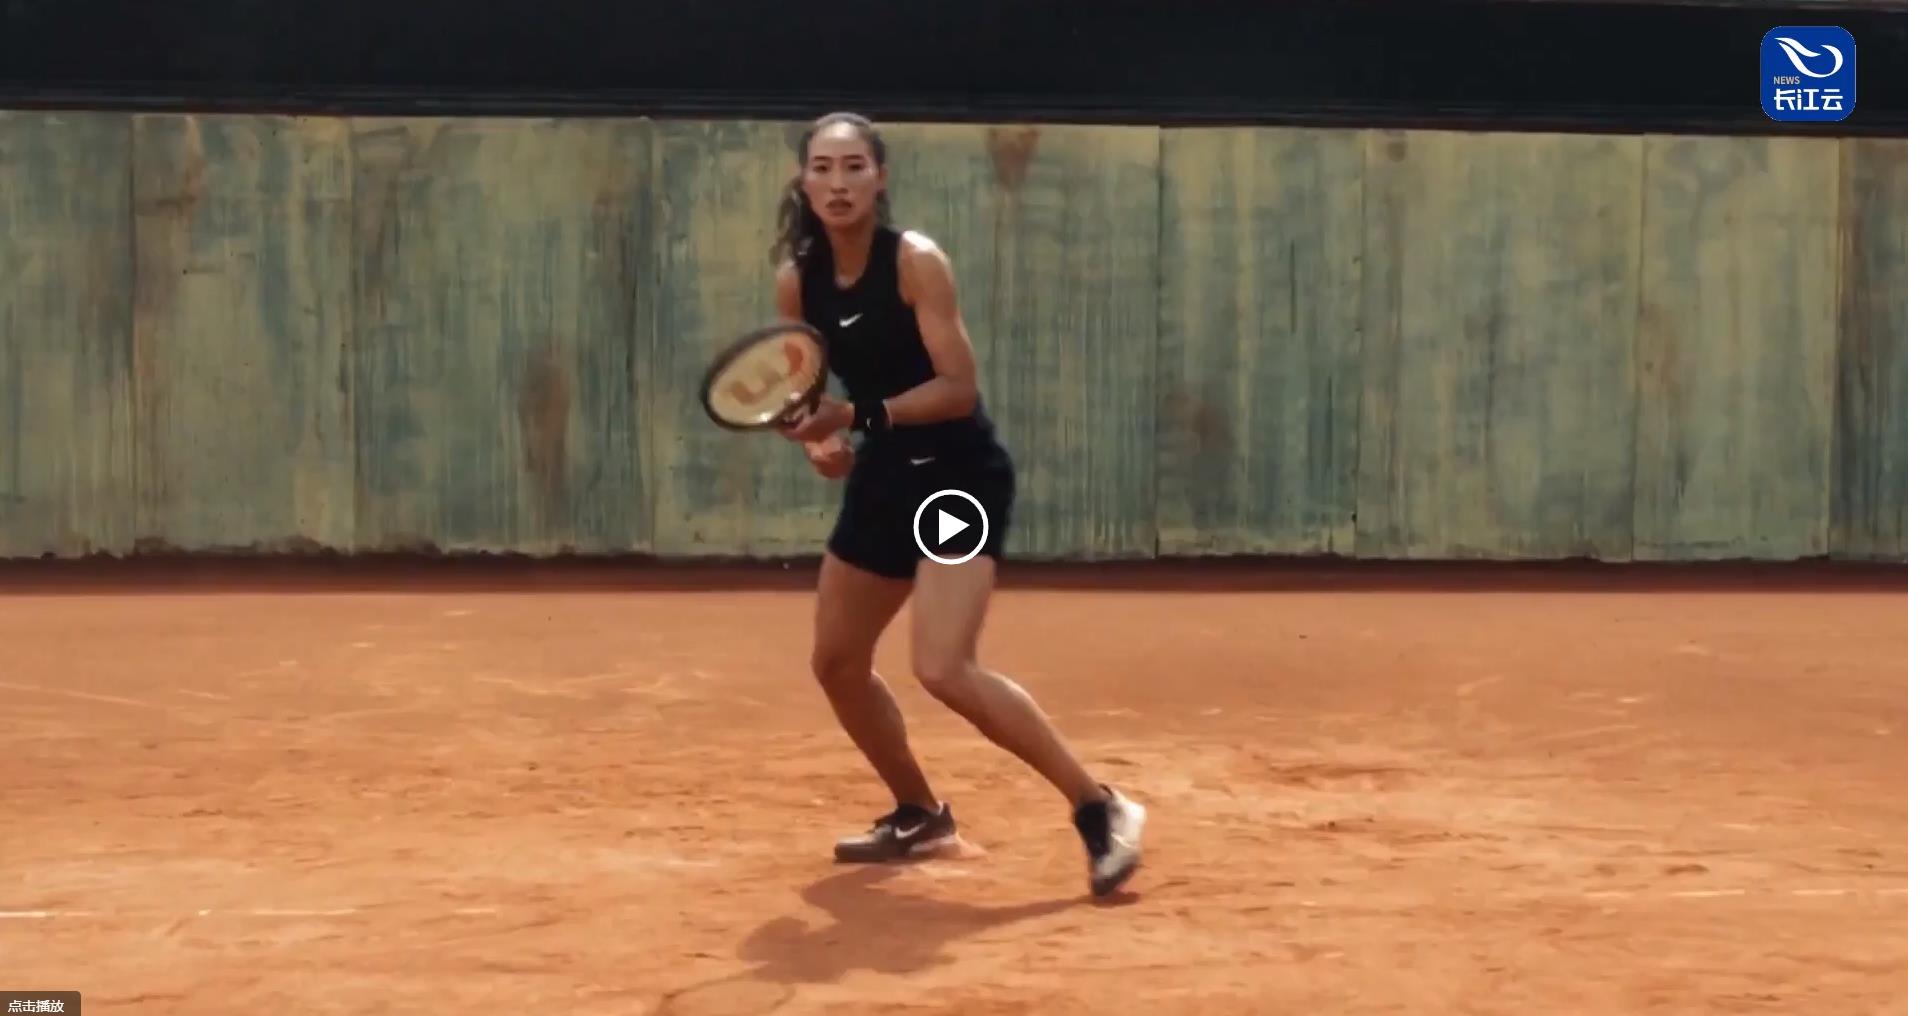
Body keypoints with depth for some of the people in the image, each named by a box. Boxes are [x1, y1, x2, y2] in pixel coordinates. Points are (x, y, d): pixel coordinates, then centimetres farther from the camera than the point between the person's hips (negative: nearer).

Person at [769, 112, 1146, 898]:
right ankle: (919, 815, 35)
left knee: (943, 669, -21)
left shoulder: (917, 261, -18)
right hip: (885, 477, 8)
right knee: (836, 661, 13)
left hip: (961, 474, -7)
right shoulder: (796, 279, -1)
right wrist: (819, 440, -11)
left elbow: (958, 389, -22)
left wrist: (859, 415, -32)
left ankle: (1100, 810, -10)